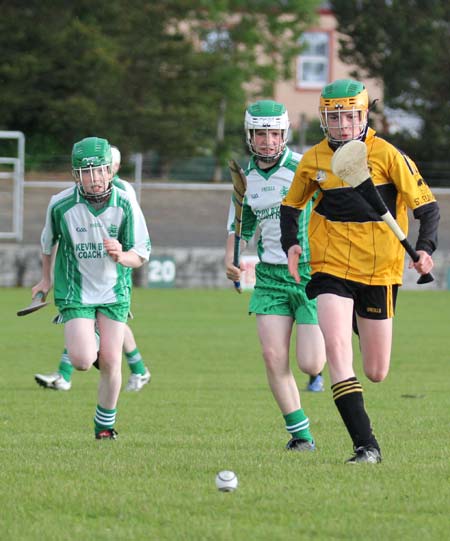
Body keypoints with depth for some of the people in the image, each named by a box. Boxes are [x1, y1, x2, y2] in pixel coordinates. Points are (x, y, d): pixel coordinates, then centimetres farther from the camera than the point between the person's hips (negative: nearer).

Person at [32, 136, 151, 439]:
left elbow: (142, 255, -7)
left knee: (111, 362, -4)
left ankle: (105, 425, 18)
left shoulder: (125, 204, -14)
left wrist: (121, 255, -29)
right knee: (83, 362, -16)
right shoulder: (61, 205, -14)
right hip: (75, 292, -1)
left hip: (114, 292, 1)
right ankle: (90, 342, 23)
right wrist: (46, 279, 21)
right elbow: (49, 241, 8)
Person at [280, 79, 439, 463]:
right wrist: (291, 243, 1)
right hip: (331, 269, 1)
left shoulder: (387, 155, -7)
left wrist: (425, 247, -20)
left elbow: (426, 204, -4)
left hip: (380, 272, -1)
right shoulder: (313, 161, 2)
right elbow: (292, 205, 19)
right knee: (337, 349, -21)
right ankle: (366, 445, -18)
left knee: (376, 373, 7)